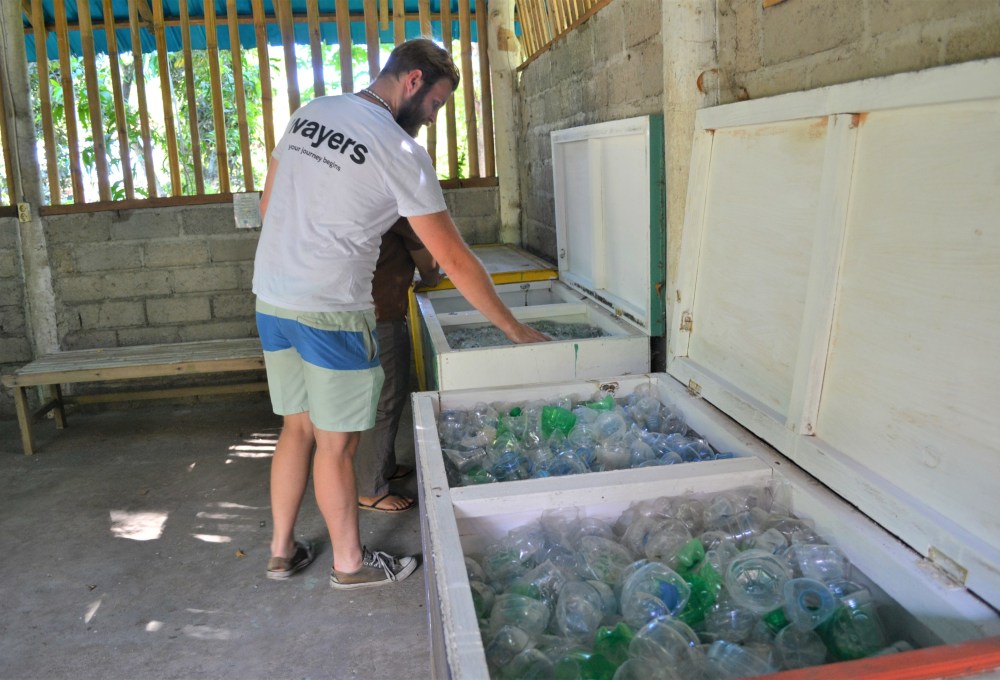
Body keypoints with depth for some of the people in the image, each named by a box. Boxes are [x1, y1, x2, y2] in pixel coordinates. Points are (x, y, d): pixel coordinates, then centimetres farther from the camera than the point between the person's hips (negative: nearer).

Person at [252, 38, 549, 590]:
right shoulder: (401, 152, -13)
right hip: (331, 312, -7)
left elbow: (268, 205, 15)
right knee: (336, 443, 6)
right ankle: (350, 562, 24)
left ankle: (282, 550, 31)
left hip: (270, 296, 8)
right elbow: (454, 260, -13)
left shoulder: (309, 113, 8)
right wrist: (515, 330, -5)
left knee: (297, 428, 19)